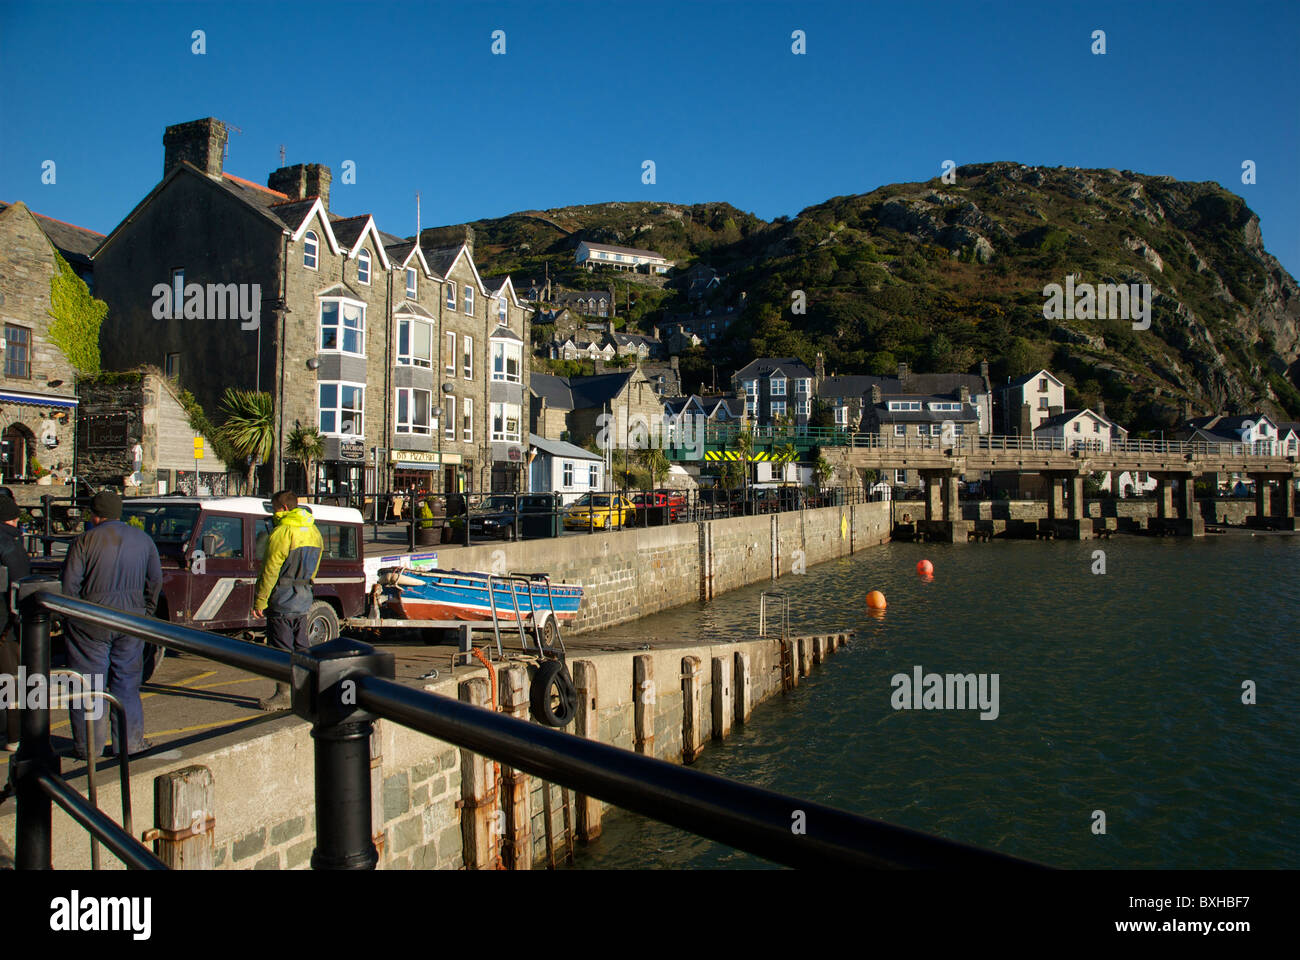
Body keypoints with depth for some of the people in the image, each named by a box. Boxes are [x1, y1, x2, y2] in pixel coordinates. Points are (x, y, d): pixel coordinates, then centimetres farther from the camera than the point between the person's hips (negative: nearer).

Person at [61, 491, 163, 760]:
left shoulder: (85, 541, -8)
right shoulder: (143, 539, 6)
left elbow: (69, 584, -10)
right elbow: (156, 581, 9)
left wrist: (69, 617, 1)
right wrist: (145, 614, 16)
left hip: (91, 622, -4)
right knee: (127, 682, 12)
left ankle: (88, 747, 13)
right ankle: (129, 743, 16)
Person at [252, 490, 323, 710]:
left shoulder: (282, 532, -15)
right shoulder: (314, 532, 11)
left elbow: (270, 571, -15)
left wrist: (260, 601, -10)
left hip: (282, 601, -8)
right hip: (304, 600, 8)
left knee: (282, 649, -2)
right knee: (300, 648, 13)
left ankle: (283, 695, 2)